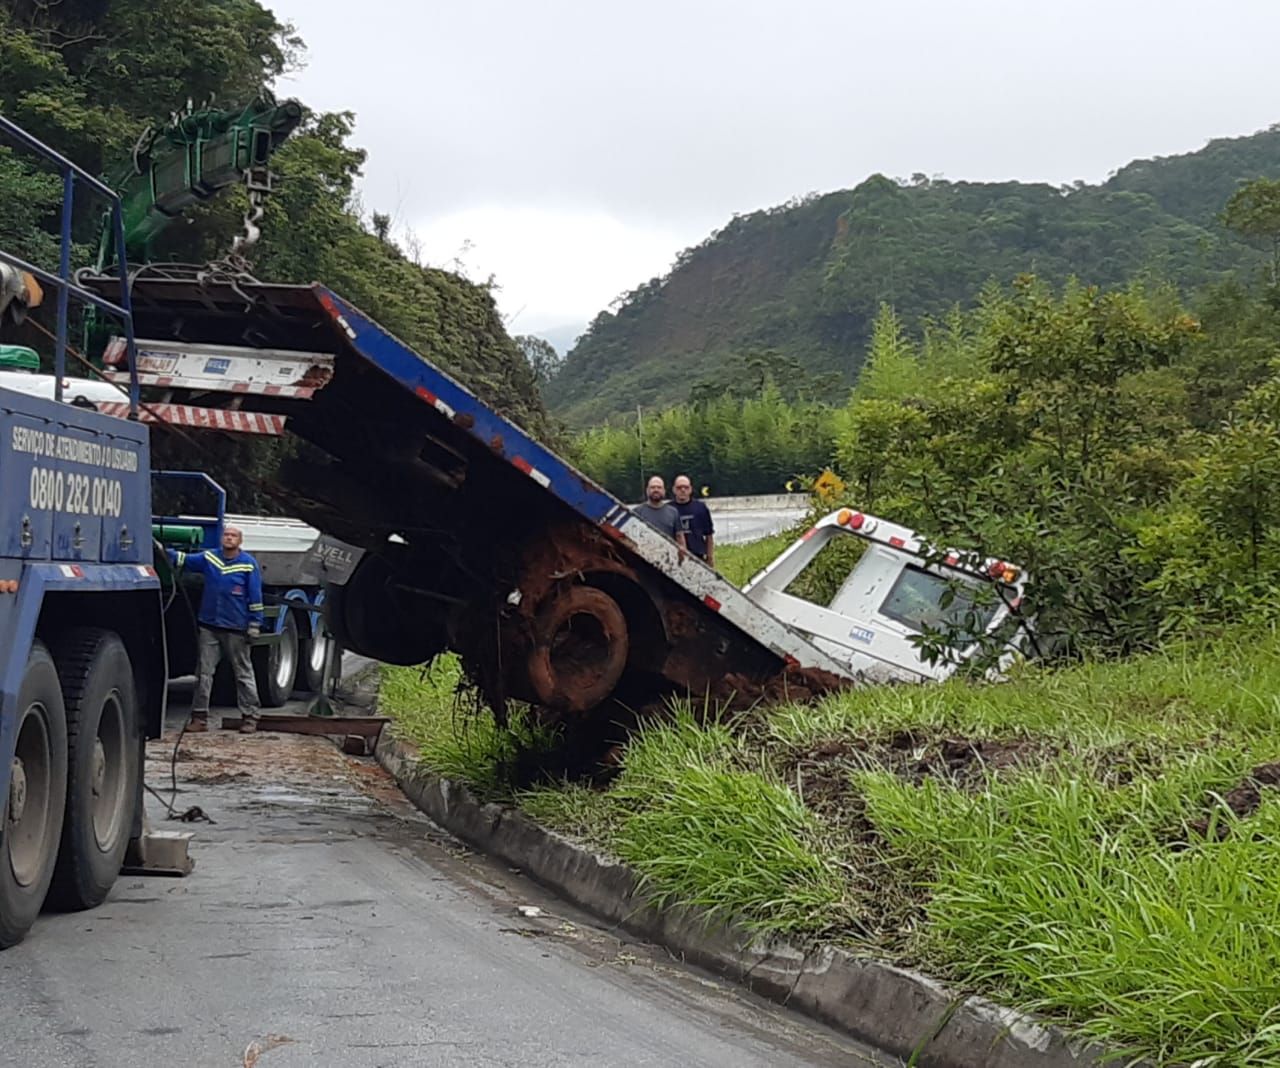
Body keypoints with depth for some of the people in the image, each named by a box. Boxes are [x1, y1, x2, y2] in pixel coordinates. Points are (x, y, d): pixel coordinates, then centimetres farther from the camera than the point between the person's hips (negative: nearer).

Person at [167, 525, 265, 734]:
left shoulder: (249, 564, -4)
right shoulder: (209, 558, 6)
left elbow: (255, 597, -3)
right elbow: (184, 560, 4)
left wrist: (254, 625, -6)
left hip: (236, 630, -3)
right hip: (209, 627, 3)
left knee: (243, 673, 4)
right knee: (203, 673, 3)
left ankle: (249, 717, 11)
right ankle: (199, 717, 8)